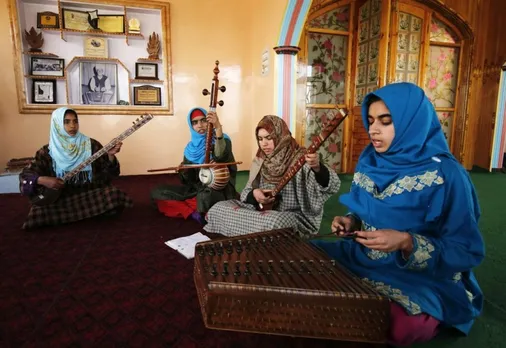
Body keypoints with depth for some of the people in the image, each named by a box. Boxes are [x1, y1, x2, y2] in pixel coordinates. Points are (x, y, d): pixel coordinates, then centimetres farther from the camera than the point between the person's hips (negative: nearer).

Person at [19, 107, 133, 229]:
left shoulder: (91, 145, -1)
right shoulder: (48, 151, 1)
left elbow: (108, 173, -5)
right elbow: (25, 174, 1)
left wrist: (110, 155, -24)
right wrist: (42, 180, -20)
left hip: (89, 192, 0)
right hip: (61, 196, 1)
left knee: (114, 197, -27)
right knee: (40, 212, -26)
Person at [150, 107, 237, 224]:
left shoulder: (222, 140, -7)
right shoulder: (191, 148, 8)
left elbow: (220, 157, -33)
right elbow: (187, 180, 8)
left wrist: (218, 128, -45)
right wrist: (183, 171, -15)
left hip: (220, 190, -6)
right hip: (197, 188, 6)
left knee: (204, 196, -41)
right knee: (156, 193, -4)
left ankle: (204, 214, -7)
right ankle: (195, 213, -12)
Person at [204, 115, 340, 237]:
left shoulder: (300, 159, -13)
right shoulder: (259, 162, 7)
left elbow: (332, 186, -25)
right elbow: (246, 192, 11)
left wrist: (317, 168, -48)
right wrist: (254, 194, -14)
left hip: (293, 216, -5)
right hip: (262, 210, 6)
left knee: (272, 223, -39)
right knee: (219, 209, -4)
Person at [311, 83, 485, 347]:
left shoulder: (446, 175, -18)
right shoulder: (370, 162, 0)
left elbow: (466, 250, -16)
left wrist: (407, 243, -31)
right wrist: (351, 222, -9)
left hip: (426, 278, -5)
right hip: (366, 259, 6)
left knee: (397, 327, -33)